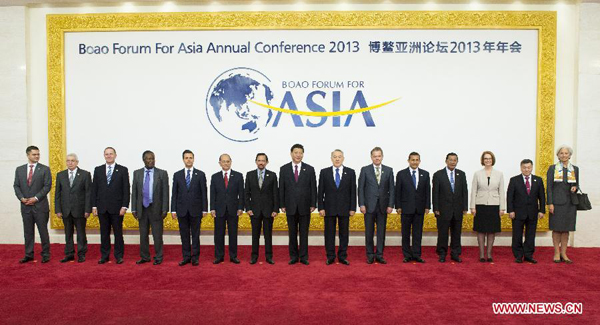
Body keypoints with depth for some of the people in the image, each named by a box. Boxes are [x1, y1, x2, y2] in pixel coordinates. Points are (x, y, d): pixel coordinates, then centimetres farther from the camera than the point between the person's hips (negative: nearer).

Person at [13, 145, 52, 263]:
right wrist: (21, 198, -7)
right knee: (28, 232, 9)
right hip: (25, 206, 3)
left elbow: (47, 186, -6)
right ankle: (28, 255, 18)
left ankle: (45, 255, 10)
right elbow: (16, 186, 9)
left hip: (40, 205, -3)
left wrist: (36, 198, -13)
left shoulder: (45, 169, 0)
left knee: (43, 231, 1)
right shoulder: (19, 169, 11)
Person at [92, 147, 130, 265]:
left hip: (117, 207, -2)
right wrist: (94, 206, 2)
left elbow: (126, 190, -3)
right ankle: (104, 256, 17)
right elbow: (94, 189, 8)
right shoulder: (98, 170, 9)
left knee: (118, 232, 3)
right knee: (104, 233, 8)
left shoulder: (123, 170, 1)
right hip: (102, 207, 3)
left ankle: (119, 256, 12)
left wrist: (124, 206, -9)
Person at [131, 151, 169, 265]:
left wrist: (165, 209, -8)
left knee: (157, 235, 2)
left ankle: (158, 258, 14)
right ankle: (144, 257, 23)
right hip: (142, 209, 3)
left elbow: (165, 193, -3)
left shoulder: (162, 173, -2)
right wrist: (134, 209, 2)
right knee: (143, 235, 11)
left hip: (156, 209, -3)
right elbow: (134, 192, 7)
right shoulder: (137, 173, 6)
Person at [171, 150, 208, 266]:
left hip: (196, 210, -2)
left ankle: (195, 257, 12)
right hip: (182, 210, 2)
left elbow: (204, 193, 0)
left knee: (195, 235, 4)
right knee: (184, 235, 7)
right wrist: (173, 210, 0)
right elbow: (174, 194, 6)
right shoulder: (177, 175, 7)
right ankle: (186, 257, 16)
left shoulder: (200, 174, 2)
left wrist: (204, 209, -4)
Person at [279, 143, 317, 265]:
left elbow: (313, 188, 2)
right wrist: (282, 205, -1)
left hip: (305, 206, -1)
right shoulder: (284, 169, 4)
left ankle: (304, 257, 13)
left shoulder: (309, 169, 3)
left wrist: (313, 204, -3)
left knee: (304, 233, 4)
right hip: (290, 206, 1)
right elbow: (281, 188, 4)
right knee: (292, 233, 8)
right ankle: (293, 256, 17)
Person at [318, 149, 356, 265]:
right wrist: (321, 207, -5)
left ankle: (342, 256, 17)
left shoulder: (350, 172, 3)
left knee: (344, 233, 6)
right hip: (329, 208, 0)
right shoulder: (324, 172, 3)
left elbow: (353, 191, 2)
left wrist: (352, 208, -3)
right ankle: (330, 256, 15)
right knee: (329, 233, 5)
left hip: (344, 208, 0)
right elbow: (321, 192, 2)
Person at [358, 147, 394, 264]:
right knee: (369, 232, 5)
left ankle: (379, 255, 14)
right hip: (369, 205, -1)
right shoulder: (365, 170, 1)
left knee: (381, 231, 5)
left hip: (383, 206, 1)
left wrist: (390, 205, -4)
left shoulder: (389, 170, 5)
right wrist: (361, 204, -7)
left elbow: (391, 189, 4)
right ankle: (370, 255, 15)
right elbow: (361, 188, 0)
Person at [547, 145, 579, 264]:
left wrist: (575, 188, -9)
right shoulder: (552, 168, 2)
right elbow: (549, 187, -2)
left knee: (566, 229, 6)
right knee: (556, 228, 1)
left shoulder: (575, 169, 10)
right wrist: (550, 203, -9)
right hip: (557, 202, -3)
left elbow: (577, 185, 16)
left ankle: (563, 253, 13)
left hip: (570, 202, 3)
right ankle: (557, 253, 9)